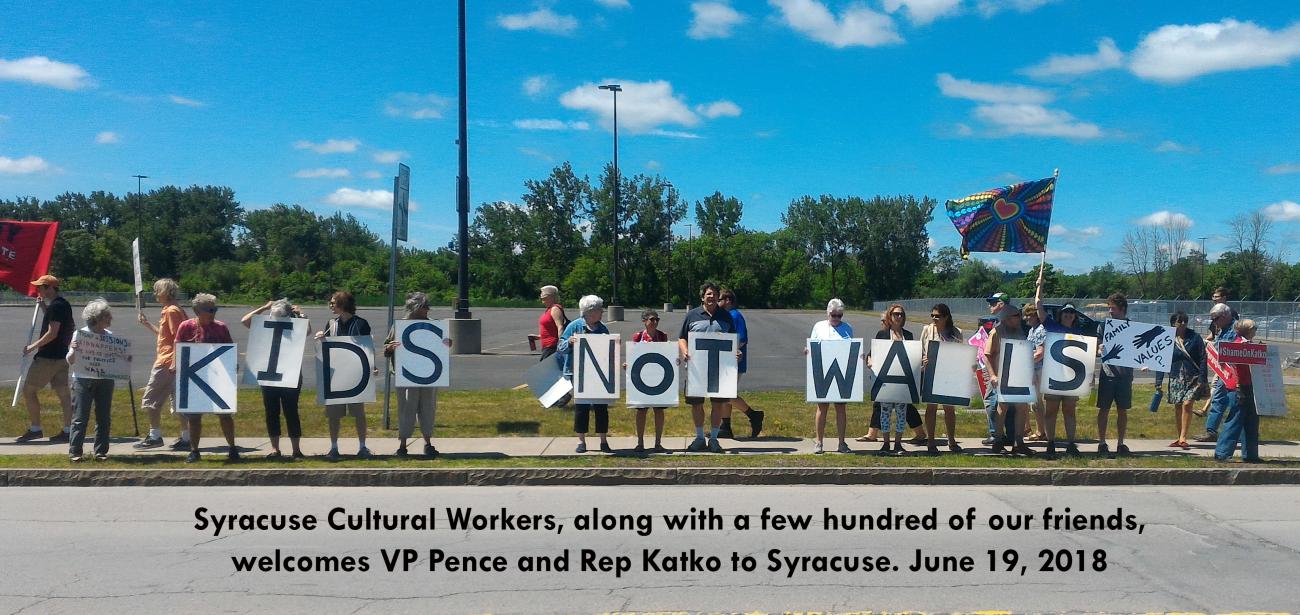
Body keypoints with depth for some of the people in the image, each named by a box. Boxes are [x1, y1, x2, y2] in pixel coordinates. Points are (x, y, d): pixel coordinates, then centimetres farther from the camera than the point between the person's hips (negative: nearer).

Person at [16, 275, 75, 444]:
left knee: (28, 390, 0)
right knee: (63, 392, 6)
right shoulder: (64, 304, 13)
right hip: (61, 355, 9)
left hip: (47, 357, -9)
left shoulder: (55, 306, -16)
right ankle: (68, 430, 6)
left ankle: (35, 429, 3)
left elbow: (52, 333, -21)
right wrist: (43, 306, 20)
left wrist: (33, 346, -13)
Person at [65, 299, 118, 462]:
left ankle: (101, 451, 14)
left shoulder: (110, 336, 7)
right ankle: (74, 452, 6)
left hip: (105, 380, 4)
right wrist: (73, 350, -22)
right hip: (84, 380, -4)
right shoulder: (80, 334, -4)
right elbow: (71, 362, -3)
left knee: (104, 418, 6)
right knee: (80, 418, -1)